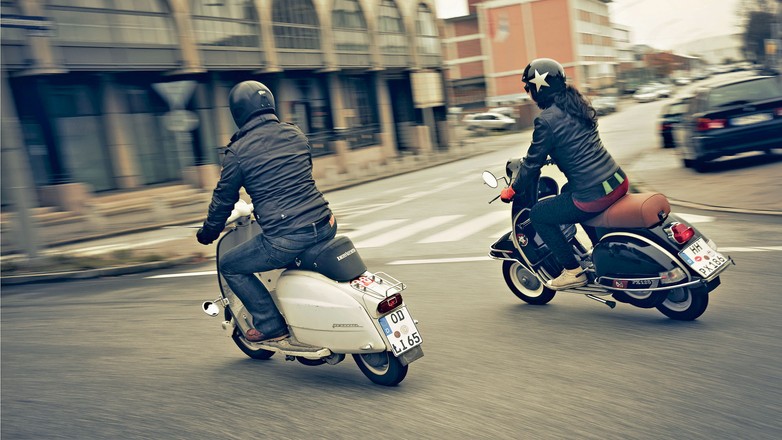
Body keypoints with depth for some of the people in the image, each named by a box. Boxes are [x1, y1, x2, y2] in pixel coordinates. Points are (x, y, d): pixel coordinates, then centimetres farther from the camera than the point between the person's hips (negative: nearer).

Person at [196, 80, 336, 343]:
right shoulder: (295, 133, 12)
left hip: (286, 239, -6)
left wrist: (208, 233, 26)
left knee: (229, 266, 16)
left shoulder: (238, 151, -2)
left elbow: (224, 198, 8)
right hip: (324, 226, 6)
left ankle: (271, 326, 15)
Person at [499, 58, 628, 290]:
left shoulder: (546, 120, -12)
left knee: (537, 215, 9)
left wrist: (513, 189, 10)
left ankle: (573, 271, 11)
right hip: (619, 181, 9)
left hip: (593, 196, -9)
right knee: (569, 191, 37)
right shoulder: (577, 105, 12)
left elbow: (534, 161, -4)